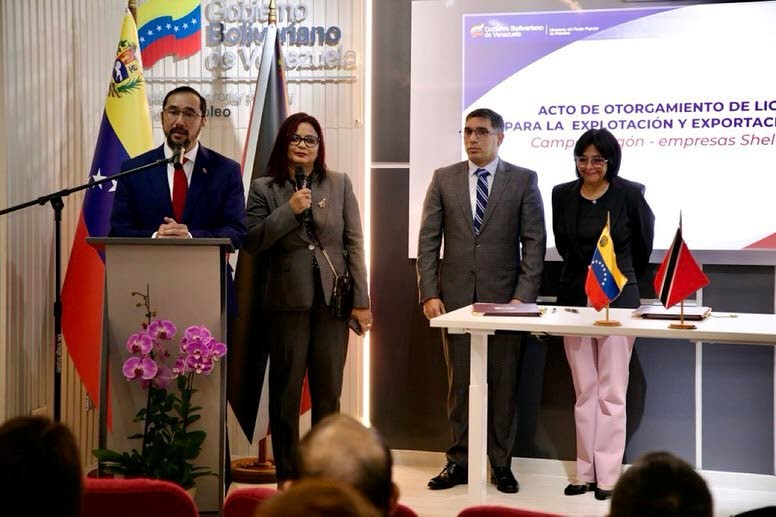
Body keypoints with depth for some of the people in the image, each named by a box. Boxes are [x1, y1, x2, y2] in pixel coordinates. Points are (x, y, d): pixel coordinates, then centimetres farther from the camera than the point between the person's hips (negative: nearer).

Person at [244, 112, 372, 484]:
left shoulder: (339, 184, 7)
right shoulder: (264, 188, 4)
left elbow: (354, 243, 4)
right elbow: (252, 243, -5)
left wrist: (361, 300, 0)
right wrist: (290, 210, -14)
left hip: (332, 298, 1)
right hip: (288, 300, -1)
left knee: (328, 391, 7)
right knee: (286, 390, 5)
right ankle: (287, 474, 15)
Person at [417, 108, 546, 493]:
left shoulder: (523, 180, 2)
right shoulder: (443, 179, 7)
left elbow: (534, 242, -1)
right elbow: (428, 241, 5)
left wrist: (523, 296, -9)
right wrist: (429, 294, -3)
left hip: (503, 297, -1)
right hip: (455, 297, 2)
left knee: (503, 383, 4)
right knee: (459, 382, 6)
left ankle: (501, 464, 15)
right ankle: (459, 461, 15)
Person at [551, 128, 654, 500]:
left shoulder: (629, 194, -6)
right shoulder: (563, 195, 3)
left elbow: (643, 244, 9)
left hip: (617, 299, -3)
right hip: (574, 297, 3)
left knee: (611, 392, 0)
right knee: (584, 392, 8)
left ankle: (607, 476, 6)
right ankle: (585, 473, 14)